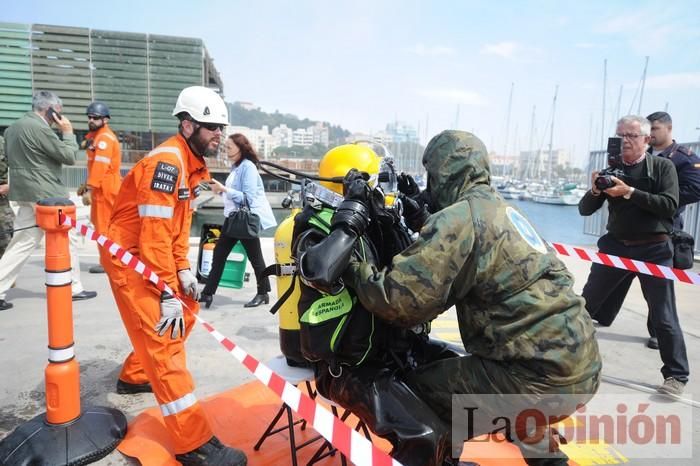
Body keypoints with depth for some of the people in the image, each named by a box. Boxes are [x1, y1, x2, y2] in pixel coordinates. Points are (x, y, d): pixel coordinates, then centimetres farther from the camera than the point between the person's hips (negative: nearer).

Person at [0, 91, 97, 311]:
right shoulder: (39, 128, -17)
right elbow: (68, 156, -13)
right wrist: (68, 132, -2)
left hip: (25, 195, 9)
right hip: (47, 195, -9)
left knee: (22, 244, 11)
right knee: (68, 239, 5)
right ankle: (73, 288, 13)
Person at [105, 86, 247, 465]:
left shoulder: (190, 163, 9)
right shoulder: (166, 162, -23)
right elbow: (155, 234, -27)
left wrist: (183, 270, 5)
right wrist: (167, 294, -24)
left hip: (154, 256, 10)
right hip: (131, 258, -10)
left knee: (186, 311, 20)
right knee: (164, 338, -13)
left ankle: (135, 376, 41)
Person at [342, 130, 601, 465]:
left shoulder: (460, 218, -15)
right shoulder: (500, 208, 13)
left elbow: (399, 300, -20)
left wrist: (351, 267, -7)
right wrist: (417, 219, 20)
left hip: (542, 377, -10)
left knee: (420, 391, -2)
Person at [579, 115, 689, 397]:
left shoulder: (663, 166, -1)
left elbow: (669, 205, -15)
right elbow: (584, 210, 3)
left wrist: (629, 192, -23)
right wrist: (595, 190, -16)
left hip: (654, 250, -2)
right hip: (616, 246, 3)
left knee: (663, 316, 3)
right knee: (588, 303, 8)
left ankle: (676, 375, 18)